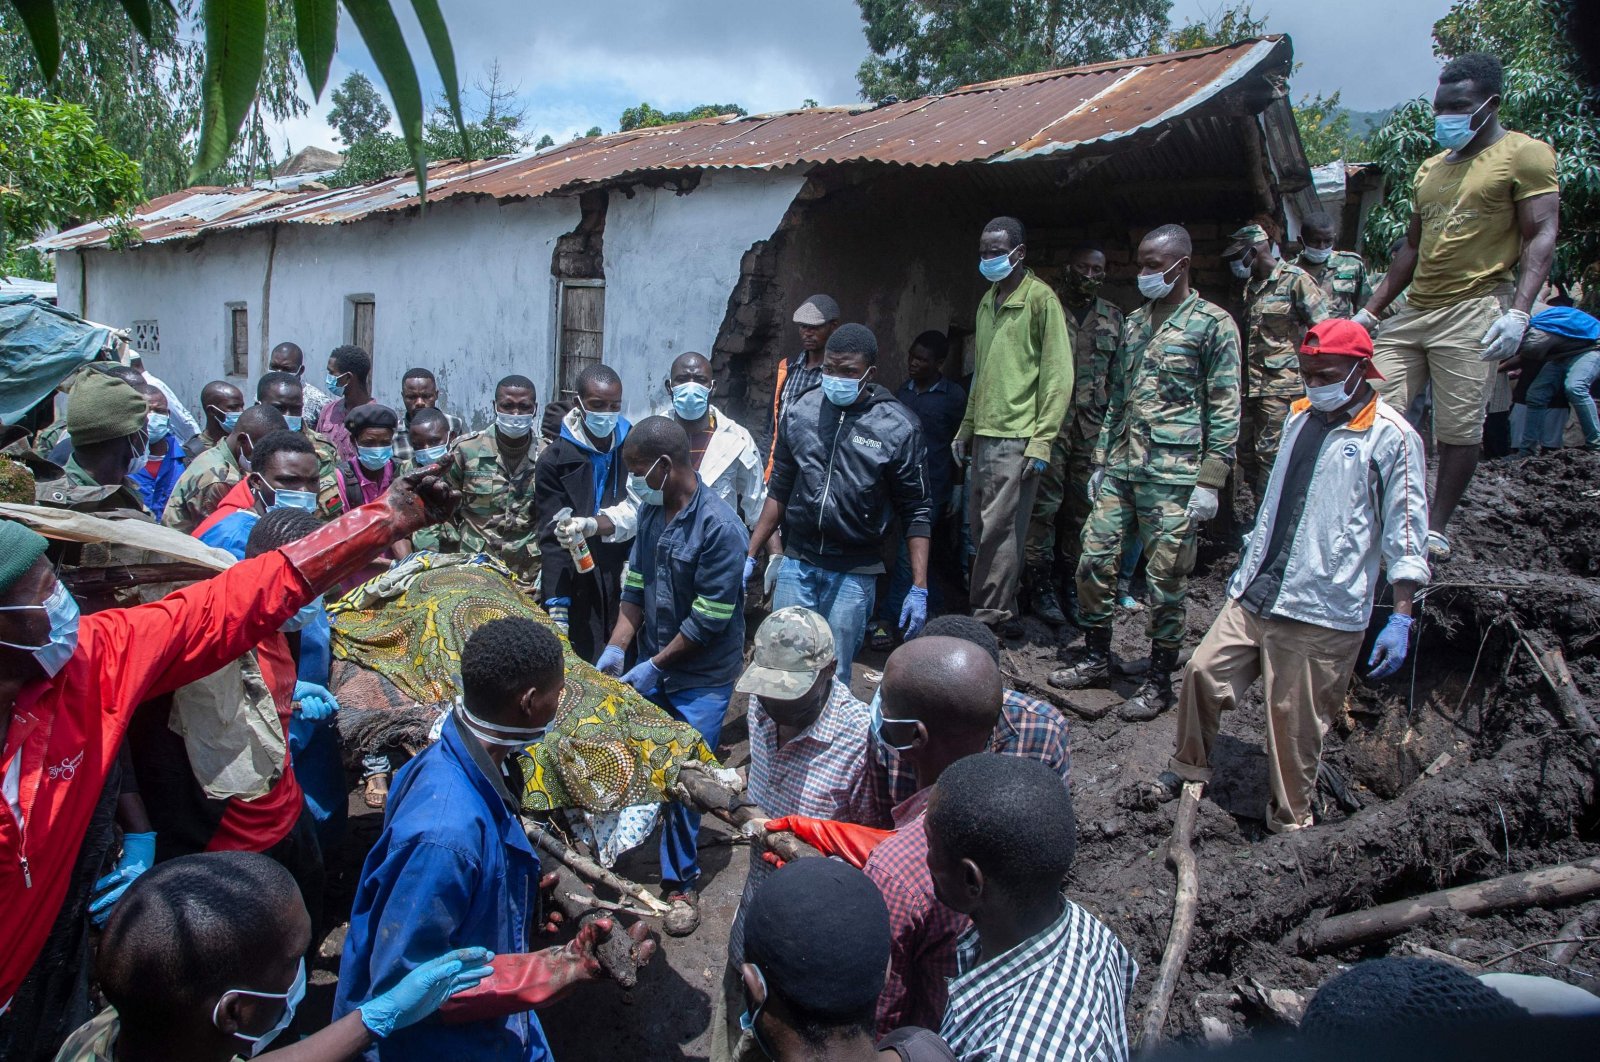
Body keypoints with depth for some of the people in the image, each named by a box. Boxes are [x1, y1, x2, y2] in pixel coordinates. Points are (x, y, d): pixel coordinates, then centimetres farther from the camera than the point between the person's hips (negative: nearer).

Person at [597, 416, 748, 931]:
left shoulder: (720, 528, -23)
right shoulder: (650, 511, 0)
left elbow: (709, 620, -21)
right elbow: (635, 586, 8)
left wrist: (656, 666, -14)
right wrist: (616, 648, -2)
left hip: (701, 680, -6)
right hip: (651, 666, 6)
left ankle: (681, 882, 18)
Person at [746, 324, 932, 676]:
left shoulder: (898, 428, -9)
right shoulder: (799, 411, 0)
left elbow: (915, 512, -5)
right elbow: (779, 490, 10)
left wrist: (919, 589, -9)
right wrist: (750, 555, 8)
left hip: (854, 575, -3)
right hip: (796, 563, 3)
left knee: (834, 677, 4)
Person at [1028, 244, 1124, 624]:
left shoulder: (1113, 317, 14)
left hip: (1094, 427, 4)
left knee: (1083, 506, 7)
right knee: (1045, 504, -4)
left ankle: (1070, 581, 18)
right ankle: (1041, 585, 4)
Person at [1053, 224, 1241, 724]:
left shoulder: (1213, 323, -3)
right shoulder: (1135, 321, 17)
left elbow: (1225, 408, -6)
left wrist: (1210, 481, -12)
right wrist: (1100, 460, 16)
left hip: (1173, 474, -6)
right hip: (1121, 467, 6)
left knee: (1165, 578, 0)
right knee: (1093, 560, 6)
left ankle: (1159, 679, 13)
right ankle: (1096, 657, 23)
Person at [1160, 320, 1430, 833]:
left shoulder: (1392, 437, -7)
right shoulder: (1301, 417, 14)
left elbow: (1406, 535, -9)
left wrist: (1401, 618, -13)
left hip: (1324, 612, -6)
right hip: (1255, 595, 6)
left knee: (1295, 723, 2)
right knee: (1203, 671, 4)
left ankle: (1289, 824, 22)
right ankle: (1189, 769, 27)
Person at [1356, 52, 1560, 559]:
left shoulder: (1525, 155, 0)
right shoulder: (1429, 170, 21)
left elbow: (1541, 238, -8)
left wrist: (1519, 312, -20)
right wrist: (1371, 310, 20)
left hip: (1475, 310, -7)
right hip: (1414, 309, 7)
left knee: (1459, 429, -5)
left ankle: (1436, 527, 5)